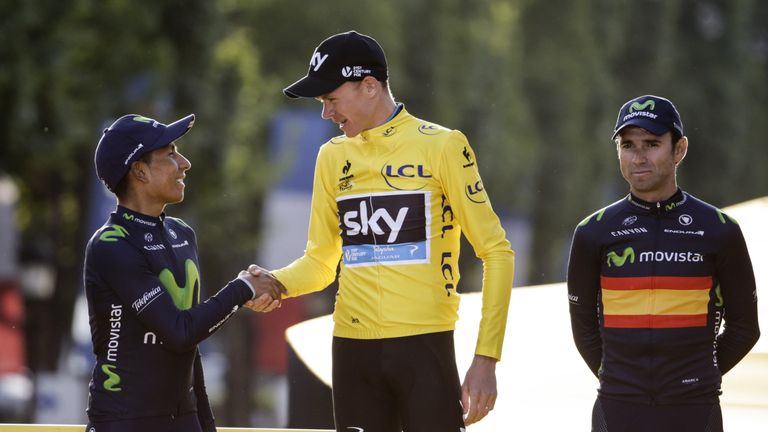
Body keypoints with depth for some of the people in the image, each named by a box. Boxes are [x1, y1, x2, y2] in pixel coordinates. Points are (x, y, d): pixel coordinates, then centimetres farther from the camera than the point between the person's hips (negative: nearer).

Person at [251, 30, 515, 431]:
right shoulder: (333, 157, 11)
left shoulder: (442, 146, -3)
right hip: (353, 350, 4)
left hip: (424, 347, -4)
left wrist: (485, 359, -9)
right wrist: (274, 284, -5)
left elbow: (495, 252, -3)